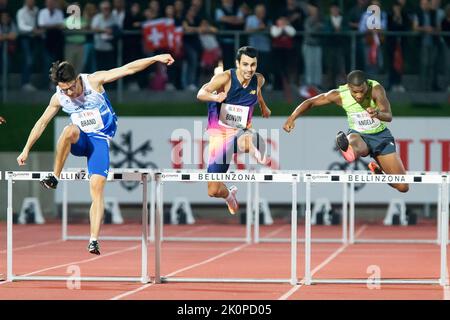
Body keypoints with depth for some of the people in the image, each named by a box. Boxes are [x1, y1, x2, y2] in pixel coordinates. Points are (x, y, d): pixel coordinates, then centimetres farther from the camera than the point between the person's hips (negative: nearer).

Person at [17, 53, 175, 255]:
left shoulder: (94, 81, -13)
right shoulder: (59, 98, -5)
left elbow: (128, 69, -14)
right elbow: (42, 123, 6)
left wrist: (156, 58, -20)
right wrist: (26, 150, 6)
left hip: (100, 140, -2)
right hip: (80, 141, 2)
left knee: (97, 185, -19)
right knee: (70, 130, -36)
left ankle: (93, 240, -23)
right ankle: (54, 178, -21)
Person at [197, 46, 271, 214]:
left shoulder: (258, 80, -4)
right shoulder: (225, 78, -17)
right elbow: (201, 93, -30)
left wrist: (263, 106, 37)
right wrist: (215, 97, -51)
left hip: (241, 132, 0)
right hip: (220, 134, 0)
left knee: (247, 141, -45)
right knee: (213, 191, 4)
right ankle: (229, 195, 39)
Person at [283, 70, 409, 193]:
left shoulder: (376, 89, -25)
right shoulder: (340, 95, -19)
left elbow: (389, 116, -33)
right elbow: (311, 102, -9)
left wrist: (378, 114, -57)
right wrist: (292, 118, -22)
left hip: (380, 136, 1)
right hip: (359, 136, -1)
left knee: (403, 187, -2)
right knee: (354, 140, -43)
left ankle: (377, 171, 25)